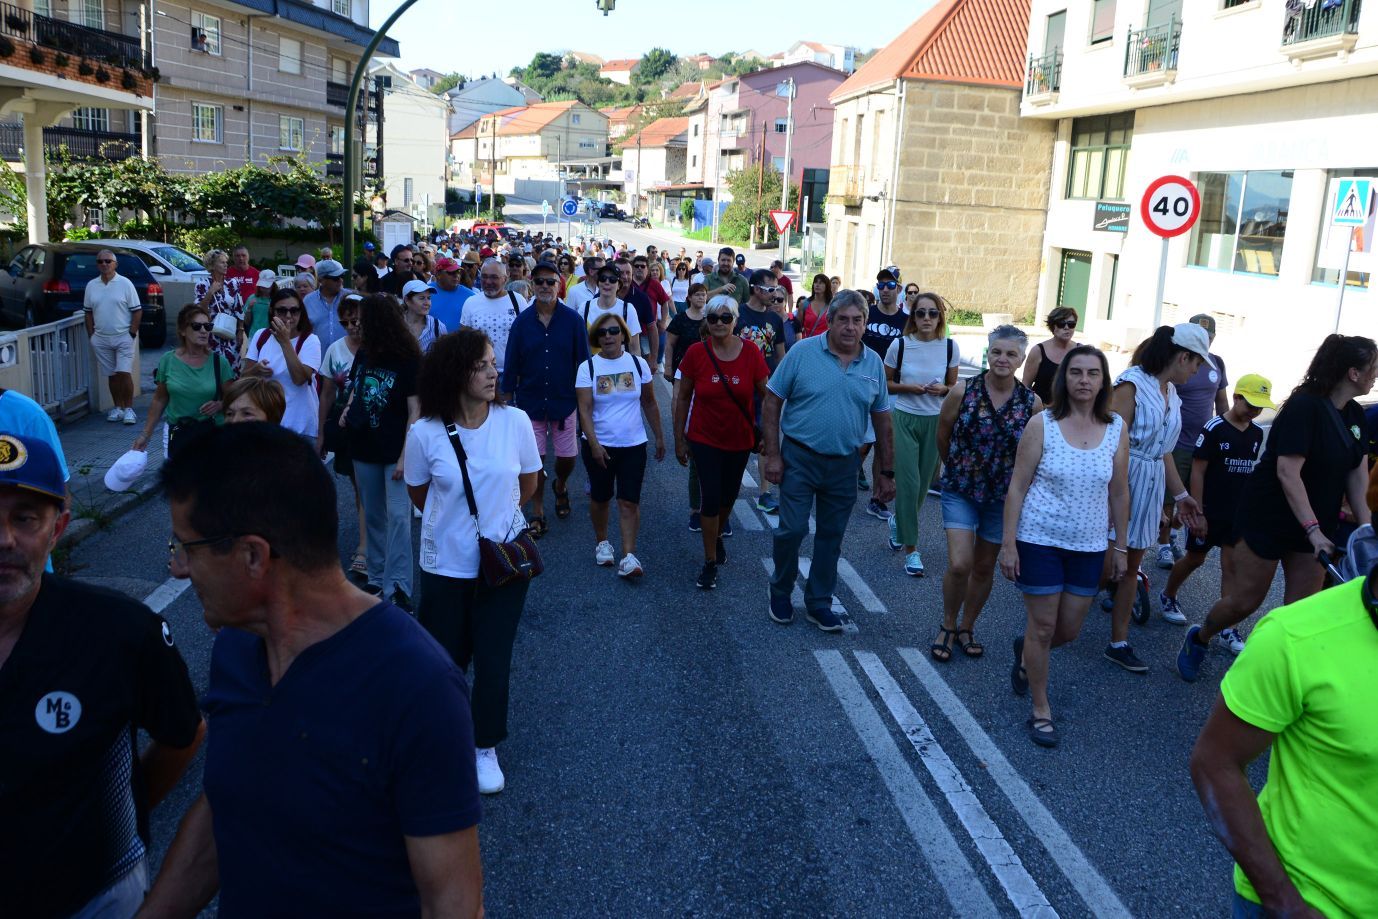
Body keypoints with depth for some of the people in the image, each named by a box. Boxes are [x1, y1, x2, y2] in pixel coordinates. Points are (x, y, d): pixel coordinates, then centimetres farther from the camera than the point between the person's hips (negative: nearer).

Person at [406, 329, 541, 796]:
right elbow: (418, 493, 4)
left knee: (493, 660, 7)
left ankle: (486, 748, 28)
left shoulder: (515, 421, -11)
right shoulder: (425, 433, -14)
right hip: (446, 565, 0)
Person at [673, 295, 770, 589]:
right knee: (711, 497, -5)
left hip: (740, 439, 2)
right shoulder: (696, 352, -12)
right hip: (705, 438, -2)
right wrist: (679, 438, -1)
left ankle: (718, 536, 48)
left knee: (729, 495, 18)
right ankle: (710, 562, 11)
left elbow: (766, 395, -4)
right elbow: (682, 398, -3)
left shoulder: (751, 353, -11)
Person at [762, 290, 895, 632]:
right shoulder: (803, 352, -8)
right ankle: (780, 593, 24)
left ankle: (819, 603, 27)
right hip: (799, 458, -3)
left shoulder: (873, 363, 2)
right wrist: (771, 454, -9)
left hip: (844, 464, 3)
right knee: (792, 530, -1)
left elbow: (882, 420, 8)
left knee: (831, 536, 12)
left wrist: (886, 472, 7)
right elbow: (772, 402, -5)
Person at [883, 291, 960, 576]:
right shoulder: (900, 344, -7)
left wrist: (943, 389, -13)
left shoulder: (950, 347, -2)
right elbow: (885, 383, 3)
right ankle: (910, 547, 4)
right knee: (909, 482, -6)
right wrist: (907, 387, -16)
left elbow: (953, 387, 9)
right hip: (904, 419, -2)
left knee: (923, 482, 9)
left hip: (935, 421, 2)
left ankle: (898, 521, 39)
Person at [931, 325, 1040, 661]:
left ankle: (966, 628, 34)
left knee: (984, 568, 13)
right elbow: (942, 435, 4)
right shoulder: (962, 391, -12)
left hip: (1004, 497, 2)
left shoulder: (1032, 403, -9)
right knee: (959, 565, -12)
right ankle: (947, 626, 14)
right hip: (961, 491, -2)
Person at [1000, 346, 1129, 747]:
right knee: (1043, 627, 4)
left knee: (1069, 629, 13)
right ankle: (1041, 711, 20)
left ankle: (1025, 652, 45)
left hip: (1089, 546, 3)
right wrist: (1008, 543, -11)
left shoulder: (1117, 429, -1)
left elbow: (1119, 492, 6)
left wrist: (1121, 546, 8)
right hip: (1040, 541, -3)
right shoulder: (1043, 423, -9)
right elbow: (1018, 485, -8)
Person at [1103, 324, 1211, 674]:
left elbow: (1164, 450, 17)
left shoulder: (1171, 392, 11)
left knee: (1131, 566, 11)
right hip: (1121, 480, -8)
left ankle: (1119, 644, 19)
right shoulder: (1132, 384, -13)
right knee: (1105, 564, -3)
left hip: (1151, 484, 8)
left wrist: (1181, 494, 19)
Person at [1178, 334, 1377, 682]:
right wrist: (1314, 529, -30)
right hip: (1269, 519, -7)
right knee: (1246, 601, 3)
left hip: (1314, 525, 7)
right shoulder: (1305, 406, -20)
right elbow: (1288, 472, -26)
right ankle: (1198, 639, 29)